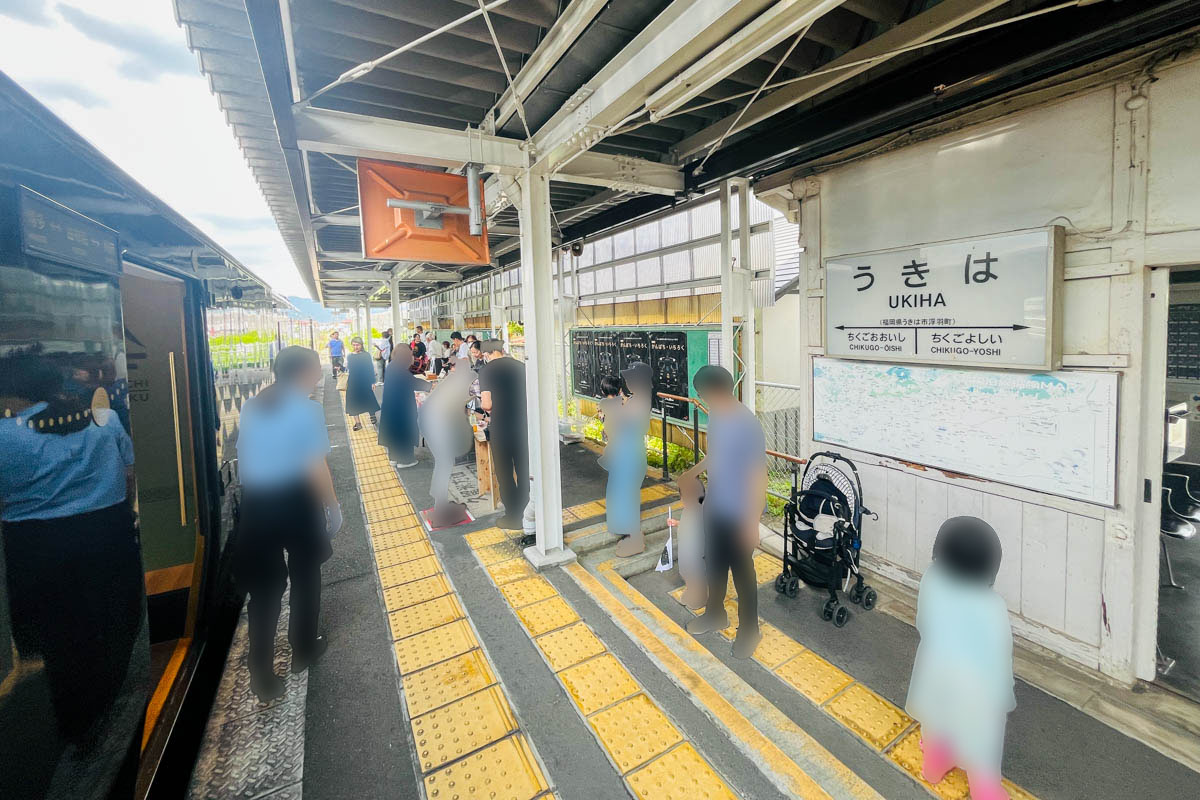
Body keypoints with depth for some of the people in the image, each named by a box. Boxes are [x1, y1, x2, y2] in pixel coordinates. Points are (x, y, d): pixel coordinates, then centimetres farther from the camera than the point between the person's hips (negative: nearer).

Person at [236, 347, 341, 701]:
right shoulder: (307, 409, -13)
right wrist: (333, 508, -7)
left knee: (264, 586, 14)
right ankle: (304, 649, 36)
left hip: (255, 503, 5)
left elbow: (242, 459, 9)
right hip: (295, 502, -5)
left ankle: (263, 676, 18)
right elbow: (316, 469, -17)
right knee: (304, 576, 18)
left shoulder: (251, 406, 6)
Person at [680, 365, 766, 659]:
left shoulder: (749, 424, -27)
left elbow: (759, 475, -23)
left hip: (738, 514, -7)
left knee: (742, 571, 11)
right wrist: (695, 470, 12)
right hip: (714, 506, 7)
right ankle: (715, 614, 44)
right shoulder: (716, 416, -2)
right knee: (714, 563, 22)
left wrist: (753, 522, -20)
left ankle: (749, 629, 33)